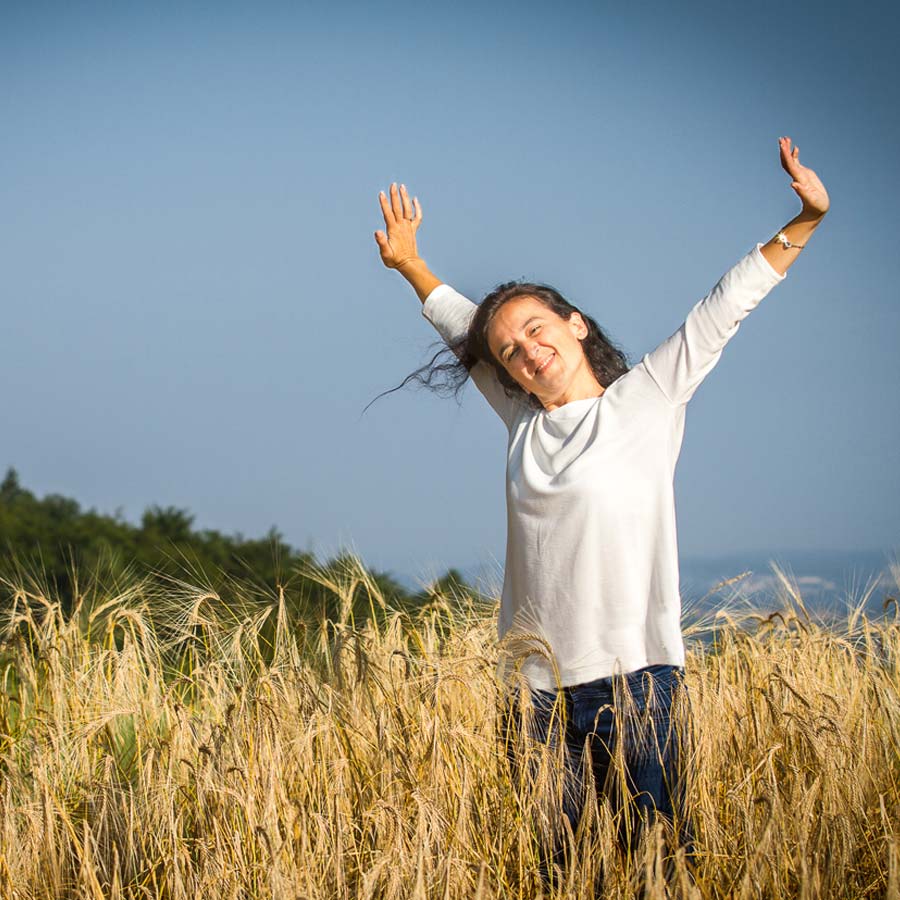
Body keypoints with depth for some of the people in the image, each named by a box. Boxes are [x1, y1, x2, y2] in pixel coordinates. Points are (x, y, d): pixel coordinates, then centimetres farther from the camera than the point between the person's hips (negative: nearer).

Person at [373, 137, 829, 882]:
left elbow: (724, 310, -1)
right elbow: (464, 326, 29)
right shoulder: (524, 423, 14)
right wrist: (408, 263, 36)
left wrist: (804, 223, -5)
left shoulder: (645, 401, 2)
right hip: (539, 687, 5)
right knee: (542, 865, 4)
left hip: (633, 676, -4)